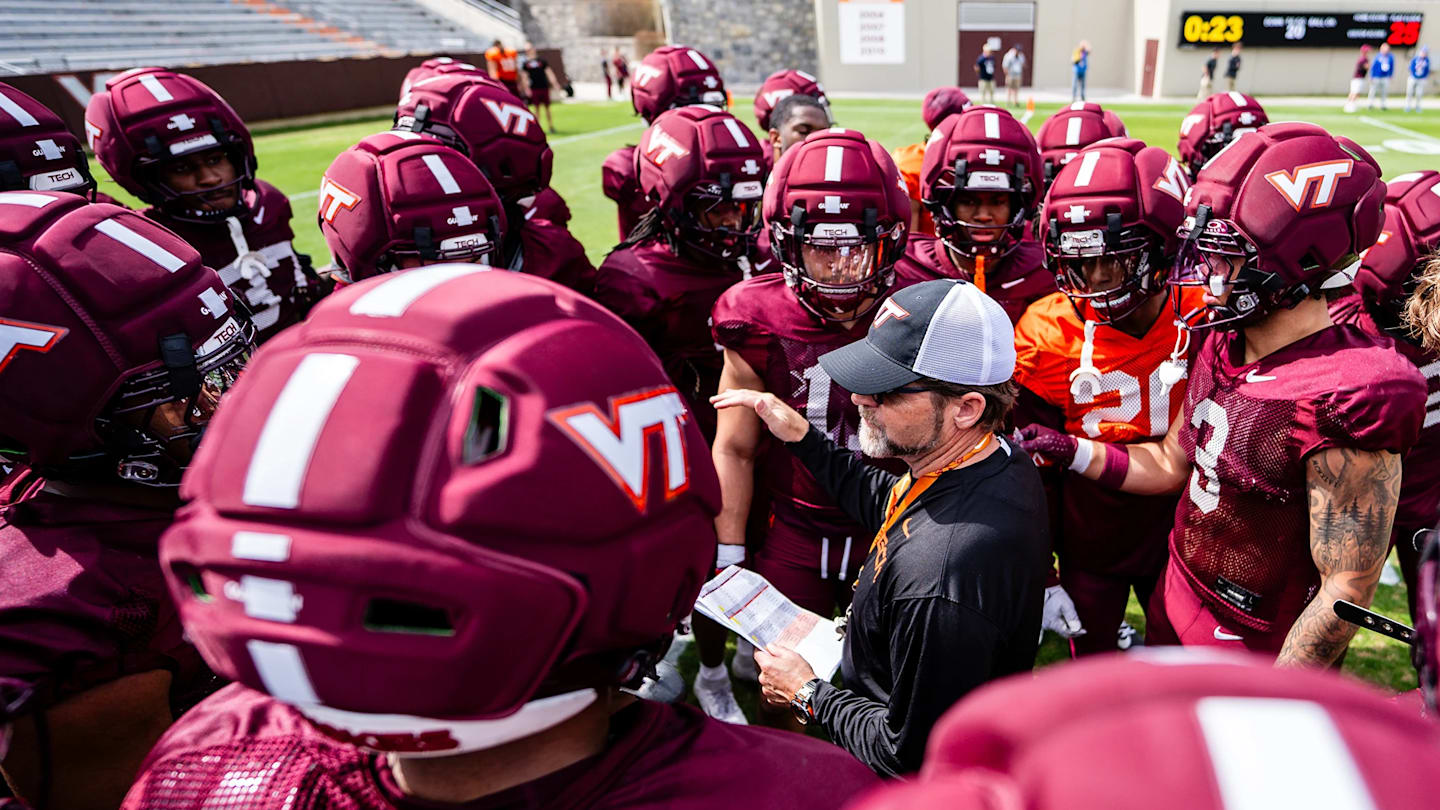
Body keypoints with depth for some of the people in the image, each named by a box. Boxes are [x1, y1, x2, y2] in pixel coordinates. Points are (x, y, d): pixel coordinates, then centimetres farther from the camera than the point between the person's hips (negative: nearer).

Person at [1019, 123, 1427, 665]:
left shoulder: (1347, 401, -28)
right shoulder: (1223, 345, -4)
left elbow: (1346, 592, -24)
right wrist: (1071, 451, -3)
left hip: (1252, 655, -7)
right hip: (1173, 611, 7)